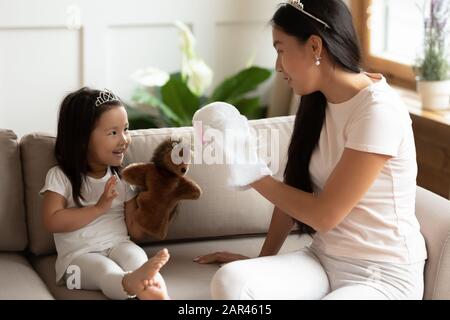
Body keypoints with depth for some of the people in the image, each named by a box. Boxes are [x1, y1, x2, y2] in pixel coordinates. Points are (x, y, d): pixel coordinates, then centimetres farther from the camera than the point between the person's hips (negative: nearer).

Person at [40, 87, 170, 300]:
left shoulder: (122, 178, 13)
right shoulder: (60, 176, 1)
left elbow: (136, 232, 11)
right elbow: (52, 222, -12)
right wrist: (99, 207, -13)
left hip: (119, 246, 3)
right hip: (79, 255, -3)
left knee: (134, 256, -32)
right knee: (105, 269, -36)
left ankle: (157, 289, -63)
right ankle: (136, 285, -69)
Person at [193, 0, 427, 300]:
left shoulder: (378, 111, -20)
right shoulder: (317, 101, 7)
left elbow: (325, 214, -19)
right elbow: (295, 188, 11)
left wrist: (253, 173, -11)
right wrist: (263, 258, 11)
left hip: (383, 275, -7)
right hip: (324, 257, 7)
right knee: (230, 281, -24)